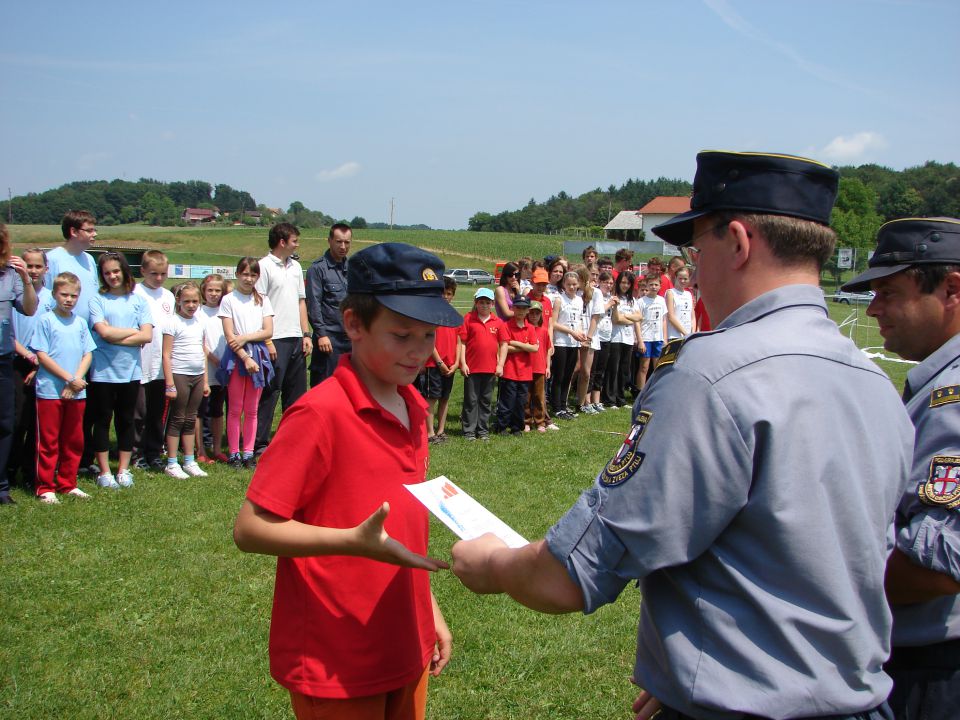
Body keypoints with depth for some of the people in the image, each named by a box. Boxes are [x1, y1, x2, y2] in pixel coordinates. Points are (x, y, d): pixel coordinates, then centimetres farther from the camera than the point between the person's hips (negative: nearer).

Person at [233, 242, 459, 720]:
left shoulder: (412, 408, 5)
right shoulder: (320, 413, -19)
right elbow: (250, 529, -19)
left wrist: (430, 611, 16)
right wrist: (355, 542, -30)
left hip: (405, 652, 7)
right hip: (336, 666, -7)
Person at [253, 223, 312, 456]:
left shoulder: (296, 266, 16)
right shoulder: (264, 266, -7)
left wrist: (306, 334, 11)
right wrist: (266, 341, -16)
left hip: (296, 338, 7)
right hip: (275, 340, -7)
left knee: (297, 392, 12)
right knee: (270, 392, -4)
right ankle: (259, 443, 4)